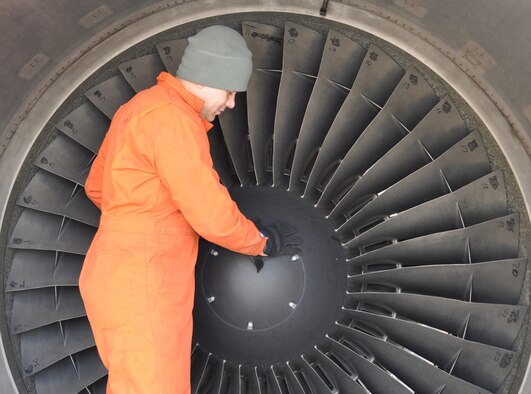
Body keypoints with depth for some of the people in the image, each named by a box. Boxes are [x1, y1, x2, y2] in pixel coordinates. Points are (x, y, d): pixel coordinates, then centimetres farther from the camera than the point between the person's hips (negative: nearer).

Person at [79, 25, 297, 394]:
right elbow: (214, 216, -20)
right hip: (141, 289, -10)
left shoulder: (139, 109, 14)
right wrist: (261, 241, 0)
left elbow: (99, 187, 26)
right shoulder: (172, 118, -18)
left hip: (127, 280, 10)